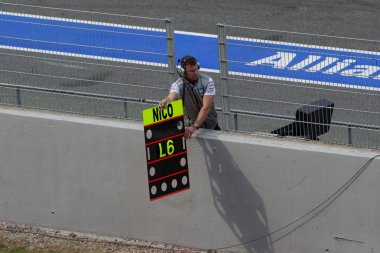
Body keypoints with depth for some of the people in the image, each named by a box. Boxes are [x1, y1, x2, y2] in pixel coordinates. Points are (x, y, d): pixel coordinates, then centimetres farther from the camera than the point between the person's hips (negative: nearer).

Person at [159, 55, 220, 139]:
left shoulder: (207, 81, -17)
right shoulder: (178, 84, -14)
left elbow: (206, 107, -26)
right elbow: (171, 97, -35)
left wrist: (194, 126, -38)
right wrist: (166, 101, -62)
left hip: (212, 126, 0)